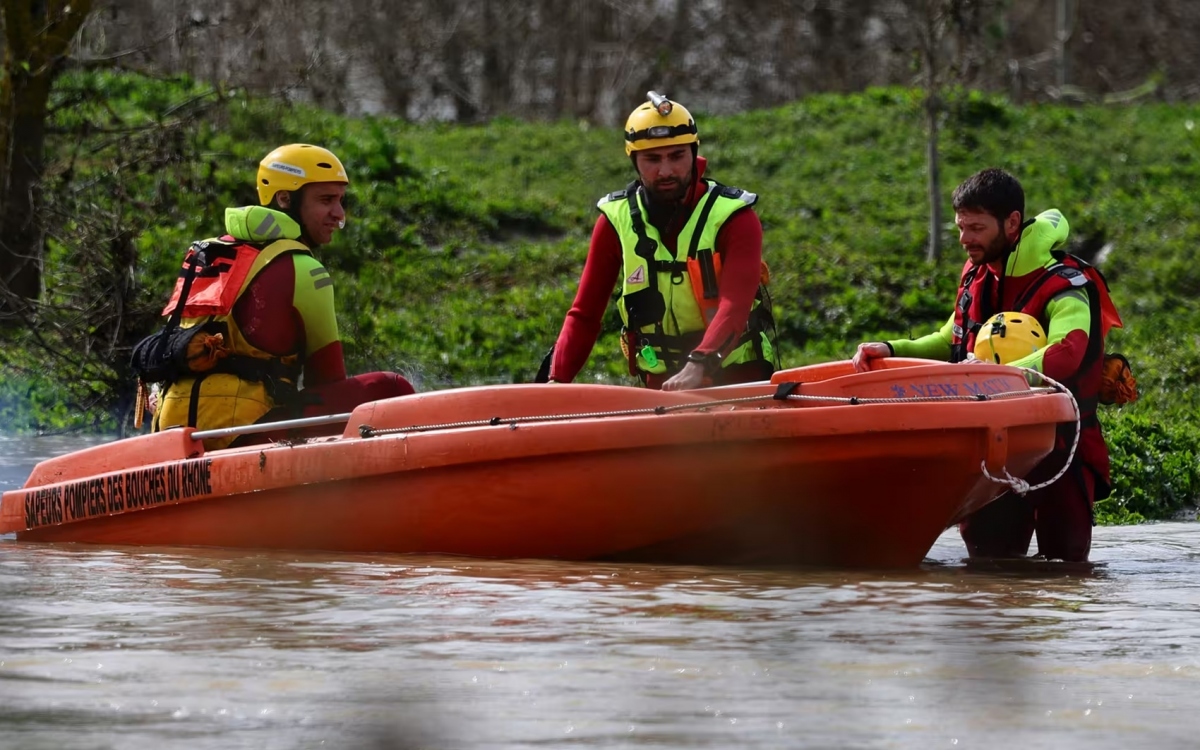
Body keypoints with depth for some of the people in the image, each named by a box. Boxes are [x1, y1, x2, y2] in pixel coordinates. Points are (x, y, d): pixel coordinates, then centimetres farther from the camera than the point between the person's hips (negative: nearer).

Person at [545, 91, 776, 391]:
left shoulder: (733, 218, -9)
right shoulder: (617, 220, 1)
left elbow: (735, 306, -23)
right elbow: (584, 315, 2)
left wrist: (698, 366, -40)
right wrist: (557, 381, -13)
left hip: (737, 376, -2)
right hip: (662, 383, 2)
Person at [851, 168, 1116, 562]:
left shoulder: (1064, 286, -16)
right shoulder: (978, 274, 8)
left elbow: (1064, 355, -35)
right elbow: (951, 343, 19)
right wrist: (892, 350, 0)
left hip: (1059, 446, -6)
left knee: (1064, 558, -2)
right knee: (987, 558, 6)